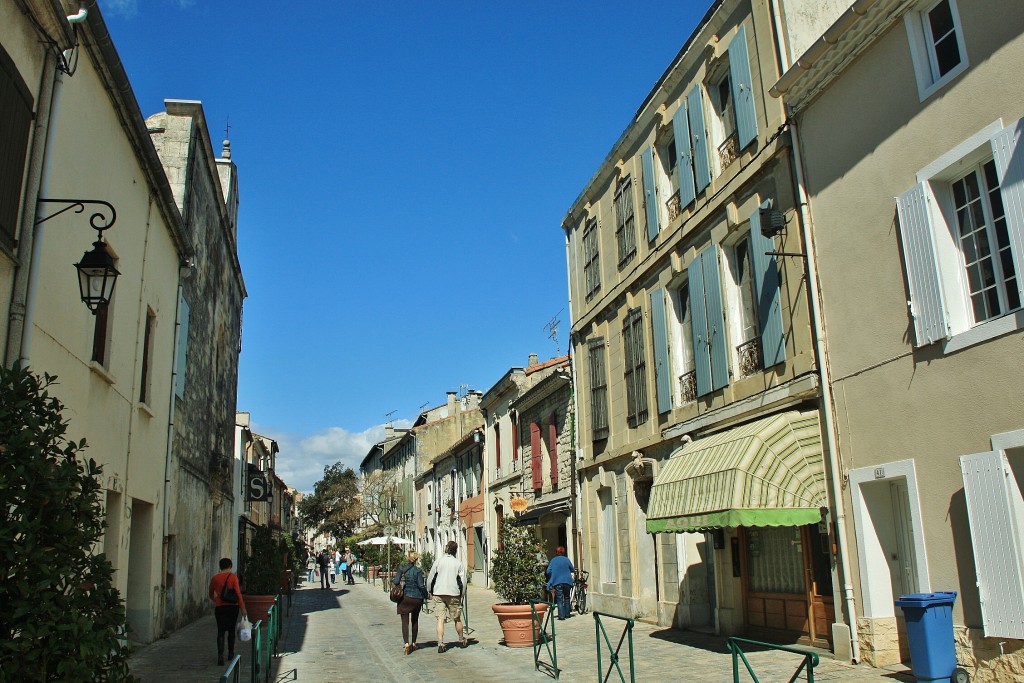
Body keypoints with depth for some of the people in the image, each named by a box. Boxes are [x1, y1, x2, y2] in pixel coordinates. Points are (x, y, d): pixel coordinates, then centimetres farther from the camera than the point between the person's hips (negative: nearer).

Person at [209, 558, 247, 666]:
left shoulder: (215, 578, -1)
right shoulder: (233, 577, -8)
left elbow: (211, 594, 13)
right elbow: (238, 593, -11)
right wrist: (242, 607, -4)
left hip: (220, 607, 0)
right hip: (233, 607, 0)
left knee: (221, 631, -2)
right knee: (231, 630, 17)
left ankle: (220, 656, -18)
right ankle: (230, 653, 27)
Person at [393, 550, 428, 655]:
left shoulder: (401, 569, -4)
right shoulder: (418, 571, -9)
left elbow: (396, 582, -8)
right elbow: (421, 585, -11)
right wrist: (426, 595, 3)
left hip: (404, 598, 0)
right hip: (417, 598, 0)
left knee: (405, 621, 0)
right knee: (415, 620, 17)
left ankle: (406, 644, -17)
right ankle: (413, 643, 23)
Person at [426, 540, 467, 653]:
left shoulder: (438, 562, 0)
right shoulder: (459, 564, -1)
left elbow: (430, 579, 2)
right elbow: (463, 582, 0)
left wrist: (430, 592, 15)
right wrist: (461, 595, 11)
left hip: (438, 594, 0)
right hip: (453, 594, 0)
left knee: (440, 619, 0)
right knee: (457, 618, 14)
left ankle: (440, 643, -10)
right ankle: (461, 640, 29)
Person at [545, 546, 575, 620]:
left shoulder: (553, 560, 2)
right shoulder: (566, 559, 2)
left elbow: (548, 572, -2)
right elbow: (573, 570, 8)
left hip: (557, 582, -1)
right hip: (567, 581, 1)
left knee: (559, 599, -1)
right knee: (566, 598, 16)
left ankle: (561, 616, -9)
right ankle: (567, 614, 18)